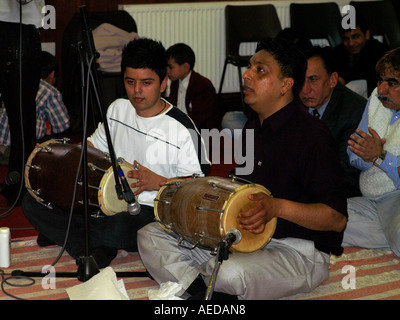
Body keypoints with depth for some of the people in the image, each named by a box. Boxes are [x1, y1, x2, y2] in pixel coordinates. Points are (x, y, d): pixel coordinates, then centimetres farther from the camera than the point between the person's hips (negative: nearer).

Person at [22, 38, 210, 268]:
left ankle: (60, 233, -13)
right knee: (33, 201, -8)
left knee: (119, 227, -43)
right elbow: (95, 145, 24)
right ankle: (94, 250, -19)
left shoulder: (182, 130, -13)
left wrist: (157, 182, -28)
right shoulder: (118, 108, 7)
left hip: (150, 212, -7)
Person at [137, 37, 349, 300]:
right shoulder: (253, 128, 13)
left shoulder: (312, 135, -15)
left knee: (230, 273, -41)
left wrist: (278, 207, -30)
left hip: (298, 252, -9)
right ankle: (199, 290, -23)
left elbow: (338, 218, -18)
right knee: (150, 236, -2)